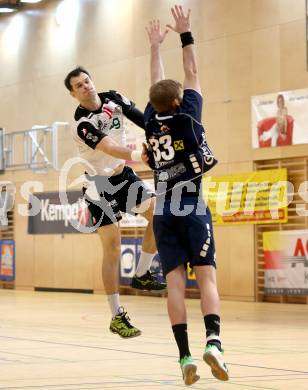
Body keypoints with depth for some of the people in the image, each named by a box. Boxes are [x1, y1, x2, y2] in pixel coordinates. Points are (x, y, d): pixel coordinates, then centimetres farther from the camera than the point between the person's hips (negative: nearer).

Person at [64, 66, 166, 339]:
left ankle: (142, 274, 3)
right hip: (100, 185, -6)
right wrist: (143, 155, -48)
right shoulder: (83, 124, -24)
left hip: (123, 176, 6)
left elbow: (143, 119, 1)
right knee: (113, 249, -8)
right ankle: (117, 317, -1)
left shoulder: (114, 99, -4)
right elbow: (113, 150, -35)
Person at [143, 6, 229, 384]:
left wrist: (155, 45, 27)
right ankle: (213, 341, -27)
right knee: (207, 279, -7)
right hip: (193, 212, -3)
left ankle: (185, 355, -8)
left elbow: (157, 83, 17)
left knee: (175, 283, -2)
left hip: (164, 215, 3)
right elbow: (192, 75, 3)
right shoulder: (187, 117, -7)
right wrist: (185, 34, 10)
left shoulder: (151, 122, 2)